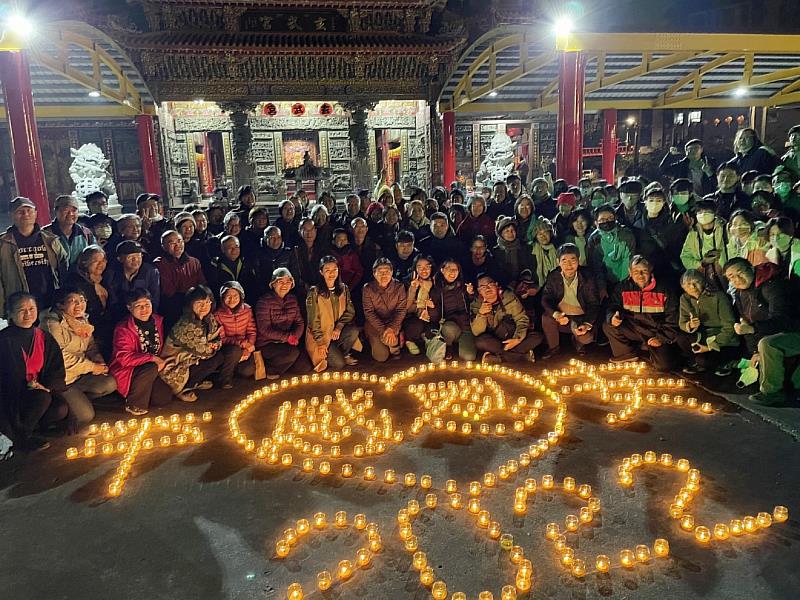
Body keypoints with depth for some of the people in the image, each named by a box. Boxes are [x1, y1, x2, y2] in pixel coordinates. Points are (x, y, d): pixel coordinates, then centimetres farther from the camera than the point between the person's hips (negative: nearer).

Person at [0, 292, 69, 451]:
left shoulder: (44, 337, 5)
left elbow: (57, 368, 4)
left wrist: (46, 385, -14)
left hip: (38, 391, 5)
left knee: (62, 410, -21)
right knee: (42, 397, -32)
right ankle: (21, 436, -11)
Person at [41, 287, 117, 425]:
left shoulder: (83, 321, 10)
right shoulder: (52, 324, -17)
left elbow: (91, 347, 15)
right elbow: (60, 357, -21)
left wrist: (99, 364, -8)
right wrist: (92, 367, -15)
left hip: (80, 375, 8)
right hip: (61, 379, -8)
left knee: (110, 384, -14)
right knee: (85, 415, -15)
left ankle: (77, 399, 3)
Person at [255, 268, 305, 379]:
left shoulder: (292, 299, 7)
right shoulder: (264, 301, -13)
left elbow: (300, 322, 7)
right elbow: (265, 330, -18)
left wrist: (295, 336, -14)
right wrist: (288, 336, -22)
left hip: (284, 342, 6)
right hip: (266, 344, -6)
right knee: (293, 353, -31)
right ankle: (268, 369, -5)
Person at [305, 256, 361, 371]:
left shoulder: (344, 288, 1)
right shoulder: (314, 292, -13)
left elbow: (350, 311, 1)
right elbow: (313, 321, -11)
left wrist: (339, 326, -16)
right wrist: (321, 342, -14)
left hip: (337, 332, 5)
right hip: (321, 335, -4)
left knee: (354, 331, -28)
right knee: (339, 363, -21)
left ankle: (344, 354, 1)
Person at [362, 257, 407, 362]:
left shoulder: (399, 287, -8)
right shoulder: (368, 289, -12)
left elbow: (401, 310, -11)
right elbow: (369, 313, -14)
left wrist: (391, 328, -27)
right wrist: (383, 330, -25)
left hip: (393, 323, 1)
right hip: (374, 324, -1)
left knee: (390, 337, -31)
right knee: (381, 357, -12)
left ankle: (395, 350, 4)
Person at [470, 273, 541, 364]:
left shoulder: (509, 296, -5)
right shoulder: (476, 305, -7)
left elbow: (522, 319, -7)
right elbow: (476, 332, -15)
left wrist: (517, 338, -23)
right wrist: (481, 314, -31)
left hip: (511, 338, 1)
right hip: (492, 341, -1)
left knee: (537, 337, -21)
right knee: (480, 342, -34)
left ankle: (499, 357, -21)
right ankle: (524, 355, -23)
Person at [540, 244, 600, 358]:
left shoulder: (587, 277, -14)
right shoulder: (553, 276, -9)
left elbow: (594, 304, -13)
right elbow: (545, 299, -11)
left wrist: (587, 324, -30)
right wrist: (556, 314, -32)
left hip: (581, 318, -2)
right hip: (561, 316, 2)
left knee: (586, 338, -27)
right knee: (546, 317, -27)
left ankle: (578, 341, 16)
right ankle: (553, 347, 1)